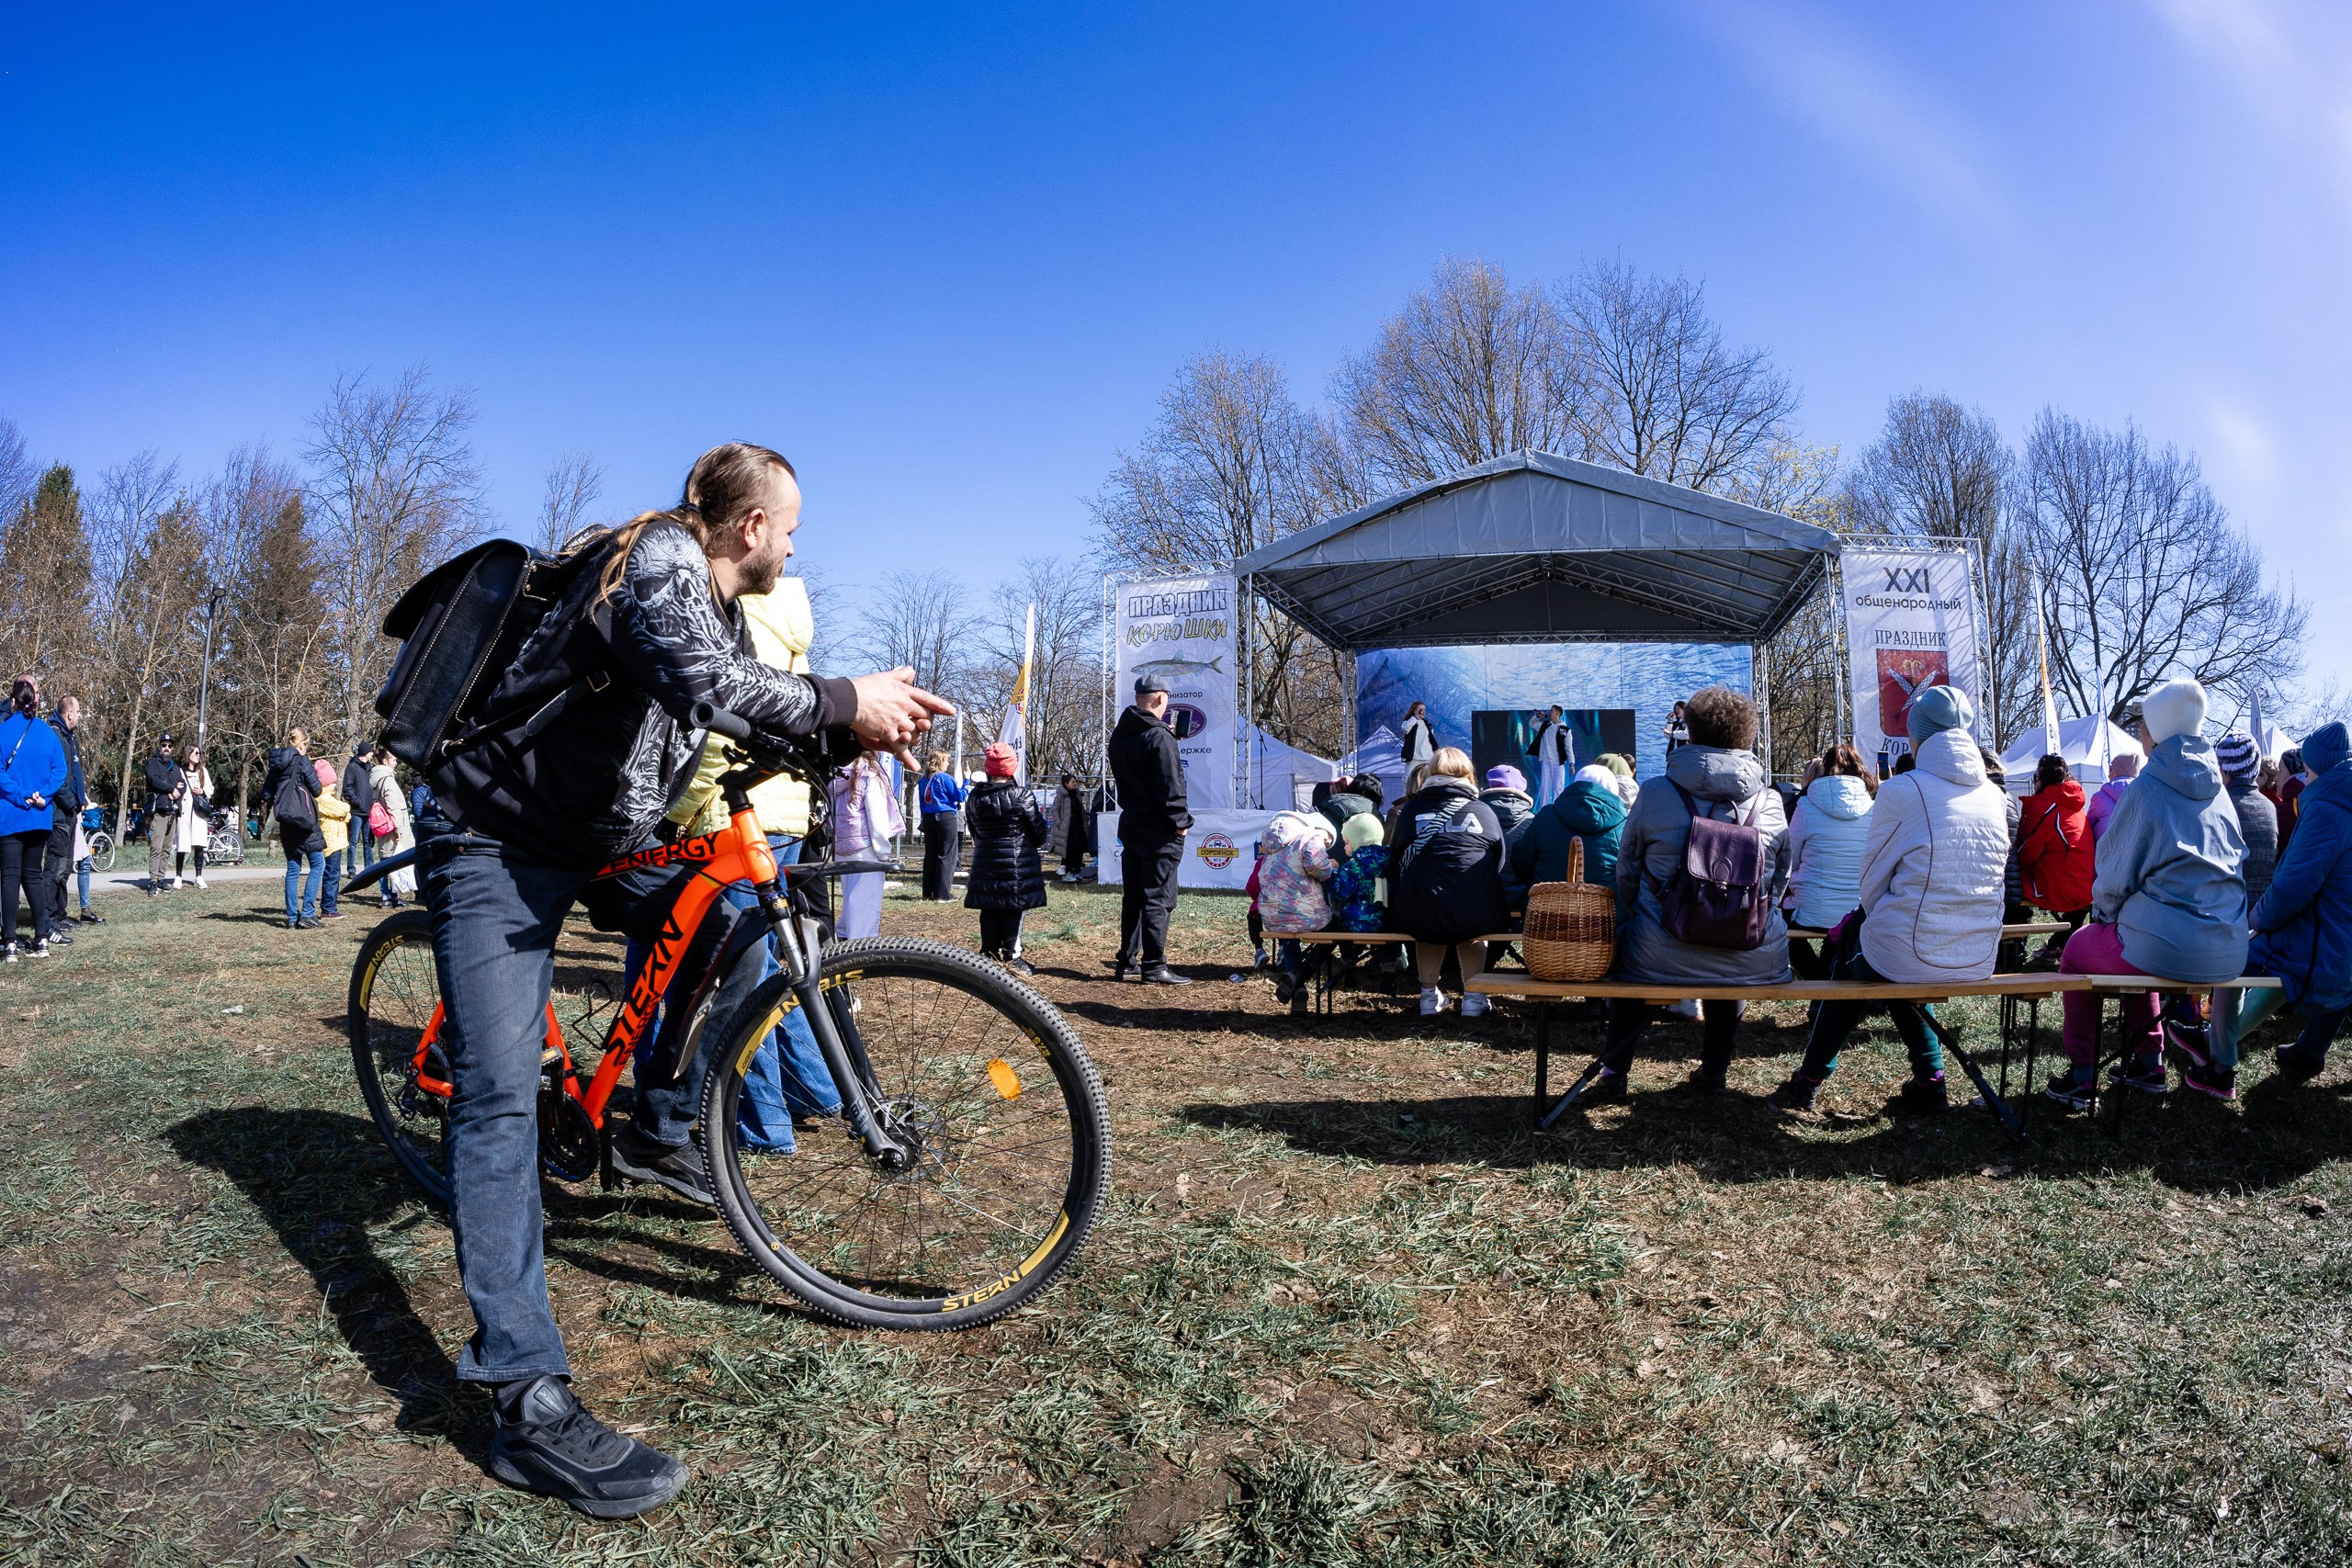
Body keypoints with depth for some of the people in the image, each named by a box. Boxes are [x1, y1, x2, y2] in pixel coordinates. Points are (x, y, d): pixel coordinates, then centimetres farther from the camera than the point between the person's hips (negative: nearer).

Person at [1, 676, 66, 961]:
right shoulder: (47, 731, 4)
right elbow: (59, 769, -1)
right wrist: (41, 796, -6)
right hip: (41, 817, 4)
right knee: (32, 875, 12)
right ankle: (41, 939, 7)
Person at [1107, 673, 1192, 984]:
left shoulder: (1119, 736, 11)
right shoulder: (1158, 736, -16)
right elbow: (1170, 786, -18)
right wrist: (1181, 821, -10)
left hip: (1130, 826, 8)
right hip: (1159, 833, -8)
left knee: (1132, 897, 14)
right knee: (1158, 899, -4)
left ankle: (1127, 961, 20)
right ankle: (1154, 966, -3)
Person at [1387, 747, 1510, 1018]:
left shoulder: (1410, 810, 8)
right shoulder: (1484, 811, 8)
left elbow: (1394, 863, 14)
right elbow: (1500, 864, 14)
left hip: (1418, 917, 0)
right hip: (1480, 918, 0)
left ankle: (1429, 994, 39)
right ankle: (1473, 995, 32)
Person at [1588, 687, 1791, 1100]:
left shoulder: (1655, 796, -5)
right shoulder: (1771, 802, 1)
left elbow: (1626, 874, 6)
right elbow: (1780, 880, 13)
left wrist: (1632, 923, 24)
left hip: (1661, 959, -2)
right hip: (1756, 963, 2)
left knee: (1625, 944, 32)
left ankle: (1613, 1073, 34)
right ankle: (1713, 1070, 45)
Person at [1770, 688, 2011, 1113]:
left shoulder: (1900, 791, -12)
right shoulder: (1995, 794, 5)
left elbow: (1871, 884, -6)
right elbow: (1974, 882, 15)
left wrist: (1862, 921, 15)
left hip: (1909, 958, -4)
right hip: (1980, 961, 5)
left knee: (1851, 960, 27)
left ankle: (1811, 1079, 34)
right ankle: (1930, 1078, 27)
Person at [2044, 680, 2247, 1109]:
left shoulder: (2148, 787, -11)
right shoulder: (2215, 788, 9)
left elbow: (2116, 873, -8)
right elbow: (2232, 861, 21)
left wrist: (2102, 911, 14)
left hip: (2167, 945, -7)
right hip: (2228, 952, 7)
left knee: (2077, 951, 19)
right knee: (2133, 942, 35)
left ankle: (2081, 1078, 19)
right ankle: (2148, 1063, 34)